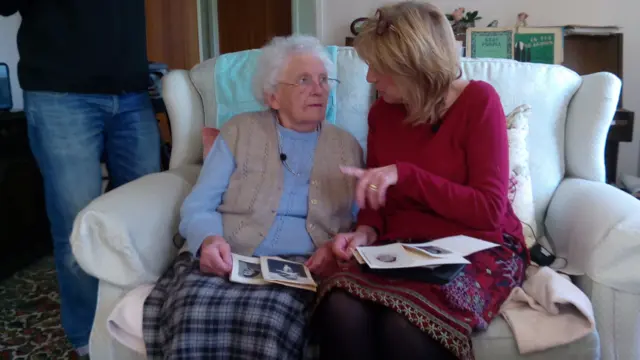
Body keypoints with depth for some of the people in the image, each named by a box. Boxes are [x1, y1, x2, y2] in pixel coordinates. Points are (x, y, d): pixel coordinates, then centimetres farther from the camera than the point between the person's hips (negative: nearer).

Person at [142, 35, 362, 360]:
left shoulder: (347, 146, 18)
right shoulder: (238, 132, 13)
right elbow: (198, 207, 6)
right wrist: (209, 240, -18)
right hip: (227, 262, 0)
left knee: (267, 322, -35)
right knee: (194, 316, -34)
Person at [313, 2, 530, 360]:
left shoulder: (478, 101, -7)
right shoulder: (382, 112, 8)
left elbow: (489, 211, -13)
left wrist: (404, 175, -20)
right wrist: (365, 232, -8)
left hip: (477, 248, -3)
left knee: (403, 323, -35)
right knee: (340, 310, -30)